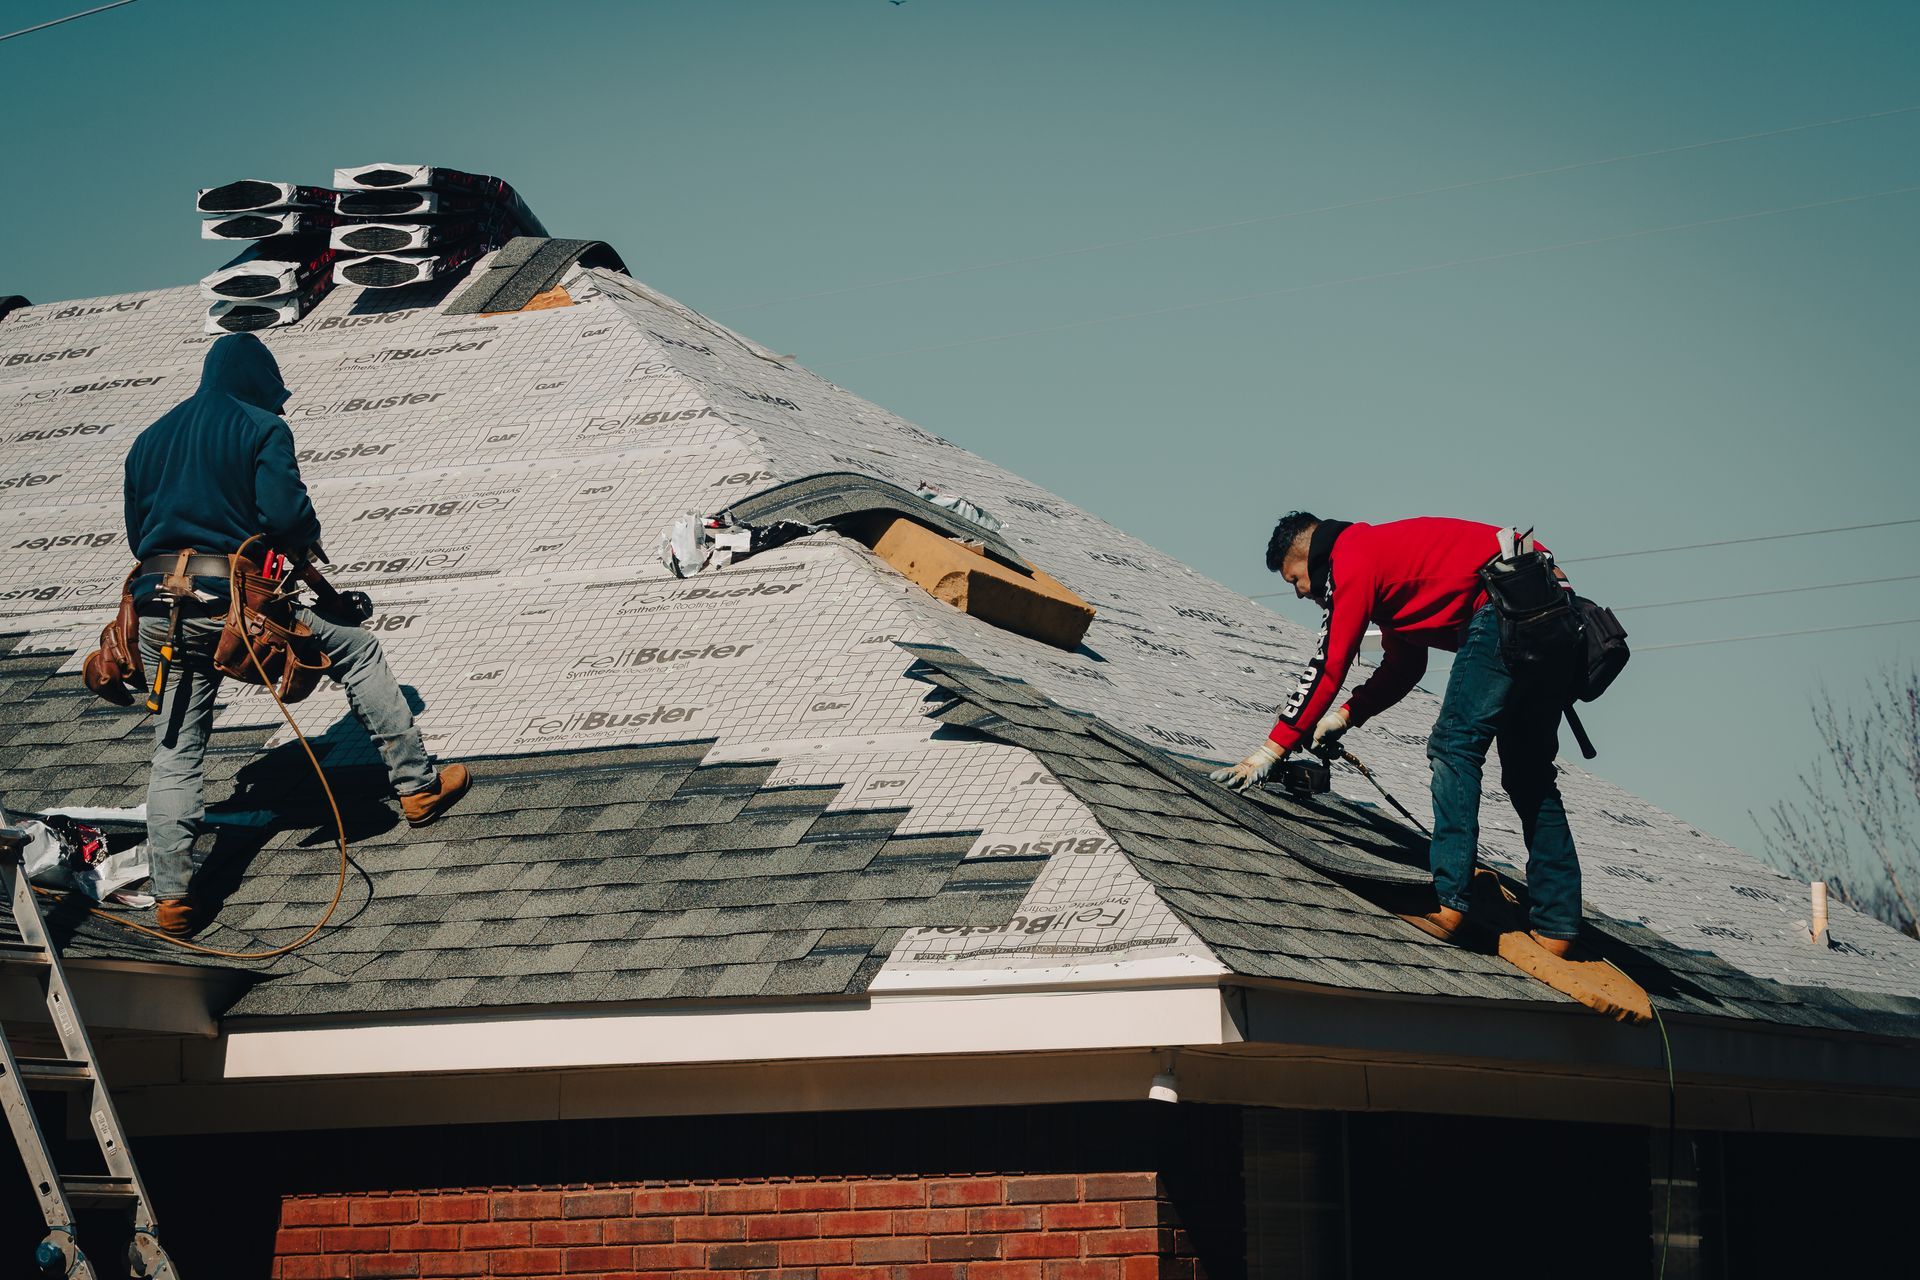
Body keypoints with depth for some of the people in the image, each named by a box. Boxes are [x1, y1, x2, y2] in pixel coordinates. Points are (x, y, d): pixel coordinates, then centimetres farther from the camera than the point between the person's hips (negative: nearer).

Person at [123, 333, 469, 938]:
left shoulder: (149, 440, 20)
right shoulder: (261, 427, 1)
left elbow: (137, 531, 22)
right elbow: (285, 513, -11)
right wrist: (308, 544, 8)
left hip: (157, 610, 5)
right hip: (229, 598, -5)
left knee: (175, 753, 9)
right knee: (360, 651, 15)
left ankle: (172, 897, 1)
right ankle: (418, 785, 18)